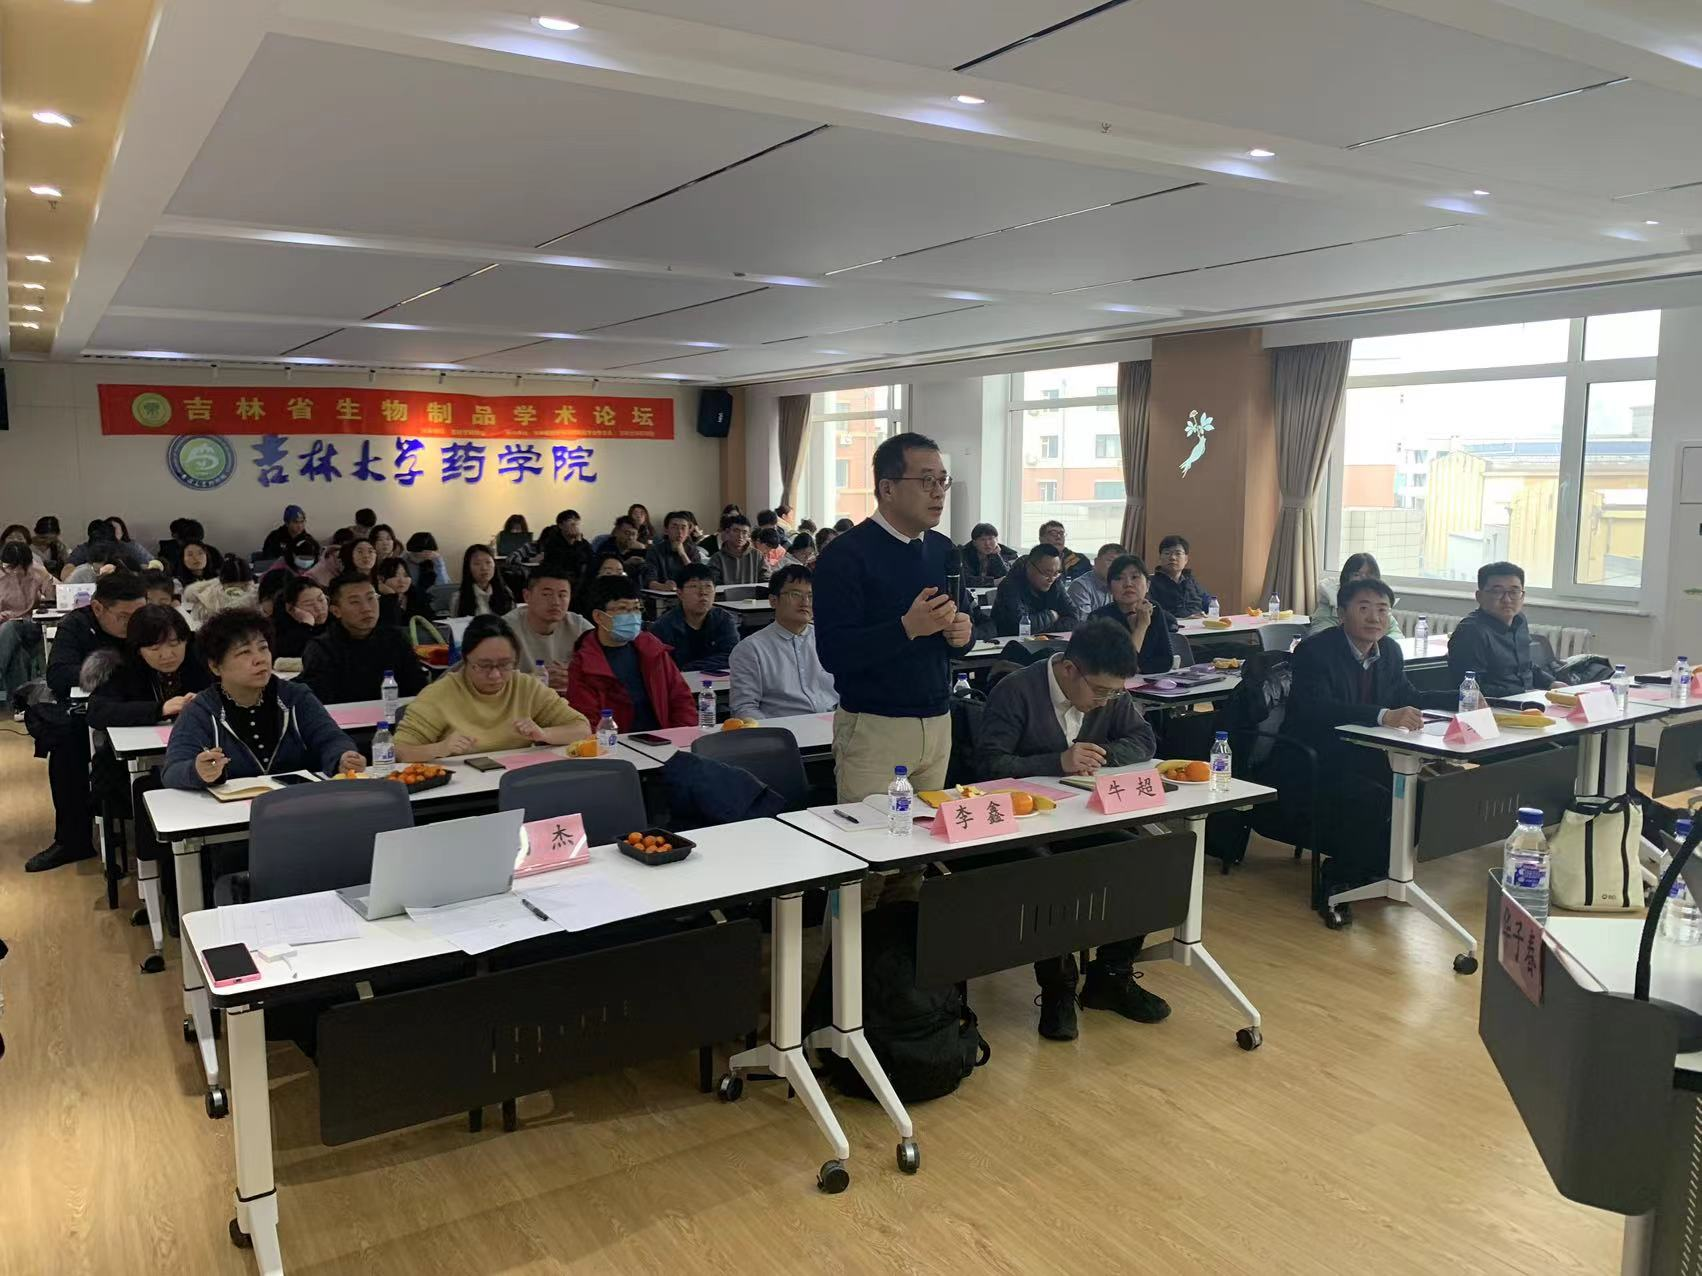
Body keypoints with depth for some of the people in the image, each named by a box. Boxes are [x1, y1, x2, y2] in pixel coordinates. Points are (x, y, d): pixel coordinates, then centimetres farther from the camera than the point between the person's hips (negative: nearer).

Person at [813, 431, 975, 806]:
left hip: (938, 723, 6)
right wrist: (908, 628, -28)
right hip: (873, 728, -6)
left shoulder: (942, 550, 11)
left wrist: (962, 634, -3)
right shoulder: (847, 555, -10)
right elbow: (833, 652, -18)